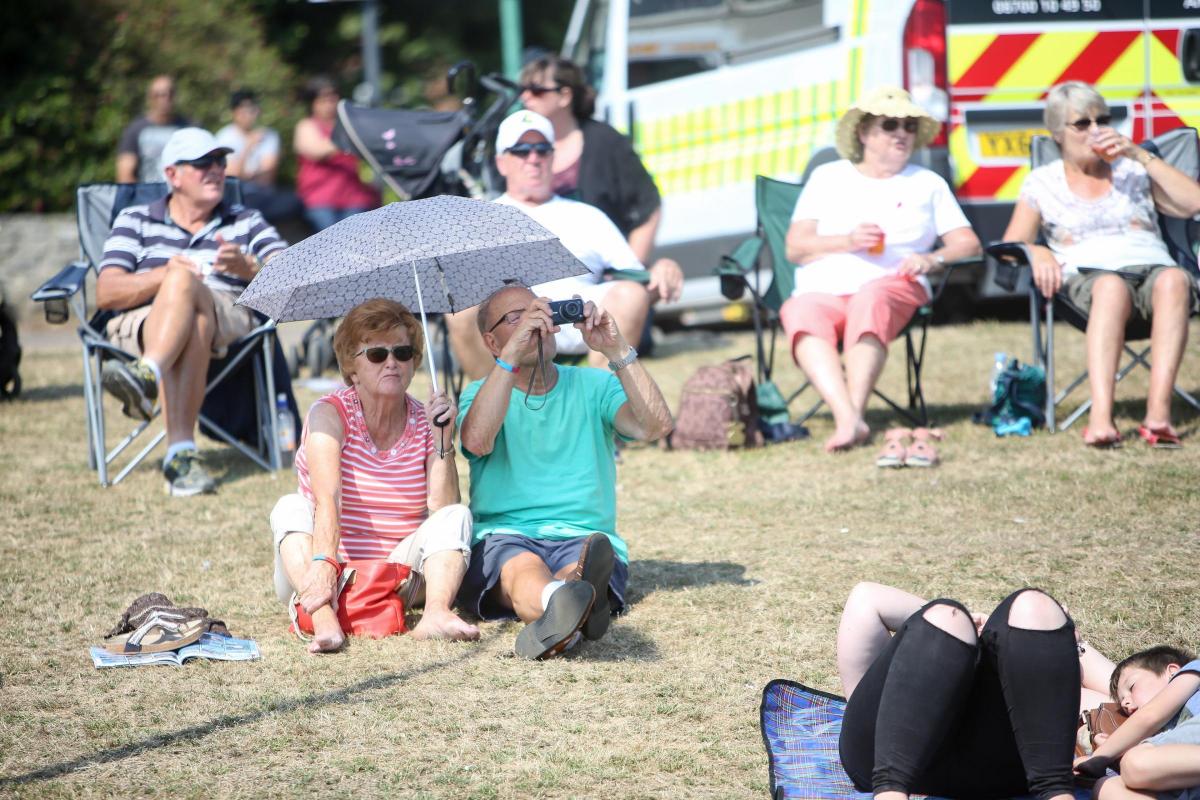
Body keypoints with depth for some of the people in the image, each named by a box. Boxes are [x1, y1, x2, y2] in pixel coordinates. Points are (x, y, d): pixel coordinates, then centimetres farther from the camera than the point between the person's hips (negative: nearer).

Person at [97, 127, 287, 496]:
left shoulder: (247, 222, 24)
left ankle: (148, 376, -61)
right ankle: (182, 450, -55)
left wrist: (248, 268, -18)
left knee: (184, 282, -34)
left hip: (227, 320, 0)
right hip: (142, 324, 0)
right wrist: (164, 274, -14)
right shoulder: (135, 221, 21)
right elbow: (105, 293, 4)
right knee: (187, 310, -38)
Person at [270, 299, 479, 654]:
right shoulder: (330, 414, -7)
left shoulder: (426, 424, 2)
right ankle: (323, 618, -50)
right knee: (291, 508, -26)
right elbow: (327, 498, -24)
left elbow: (442, 509, -10)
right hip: (331, 580, -2)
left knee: (456, 516, -16)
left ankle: (435, 614, -41)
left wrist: (442, 440, -20)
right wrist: (323, 563, -41)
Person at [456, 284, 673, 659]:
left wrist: (617, 350, -12)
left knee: (589, 557, -36)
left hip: (585, 538, 2)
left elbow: (657, 426, -4)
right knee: (523, 565, -38)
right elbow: (477, 441, -14)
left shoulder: (594, 387, 16)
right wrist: (512, 353, -18)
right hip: (503, 538, -2)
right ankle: (561, 604, -76)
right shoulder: (480, 394, 13)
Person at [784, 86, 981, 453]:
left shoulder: (928, 183, 23)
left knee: (870, 300, -38)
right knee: (801, 314, -36)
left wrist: (933, 259, -8)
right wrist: (848, 241, -5)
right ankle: (848, 417, -53)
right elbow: (795, 247, 12)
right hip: (822, 289, 1)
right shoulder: (827, 177, 23)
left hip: (892, 286, -1)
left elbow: (968, 243, 14)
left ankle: (852, 416, -51)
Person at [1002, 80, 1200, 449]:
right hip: (1087, 276, -2)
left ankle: (1158, 412, -49)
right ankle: (1101, 416, -56)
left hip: (1152, 266, 2)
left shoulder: (1132, 170, 24)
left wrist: (1140, 155, 4)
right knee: (1111, 287, -41)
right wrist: (1036, 252, -11)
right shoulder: (1041, 183, 21)